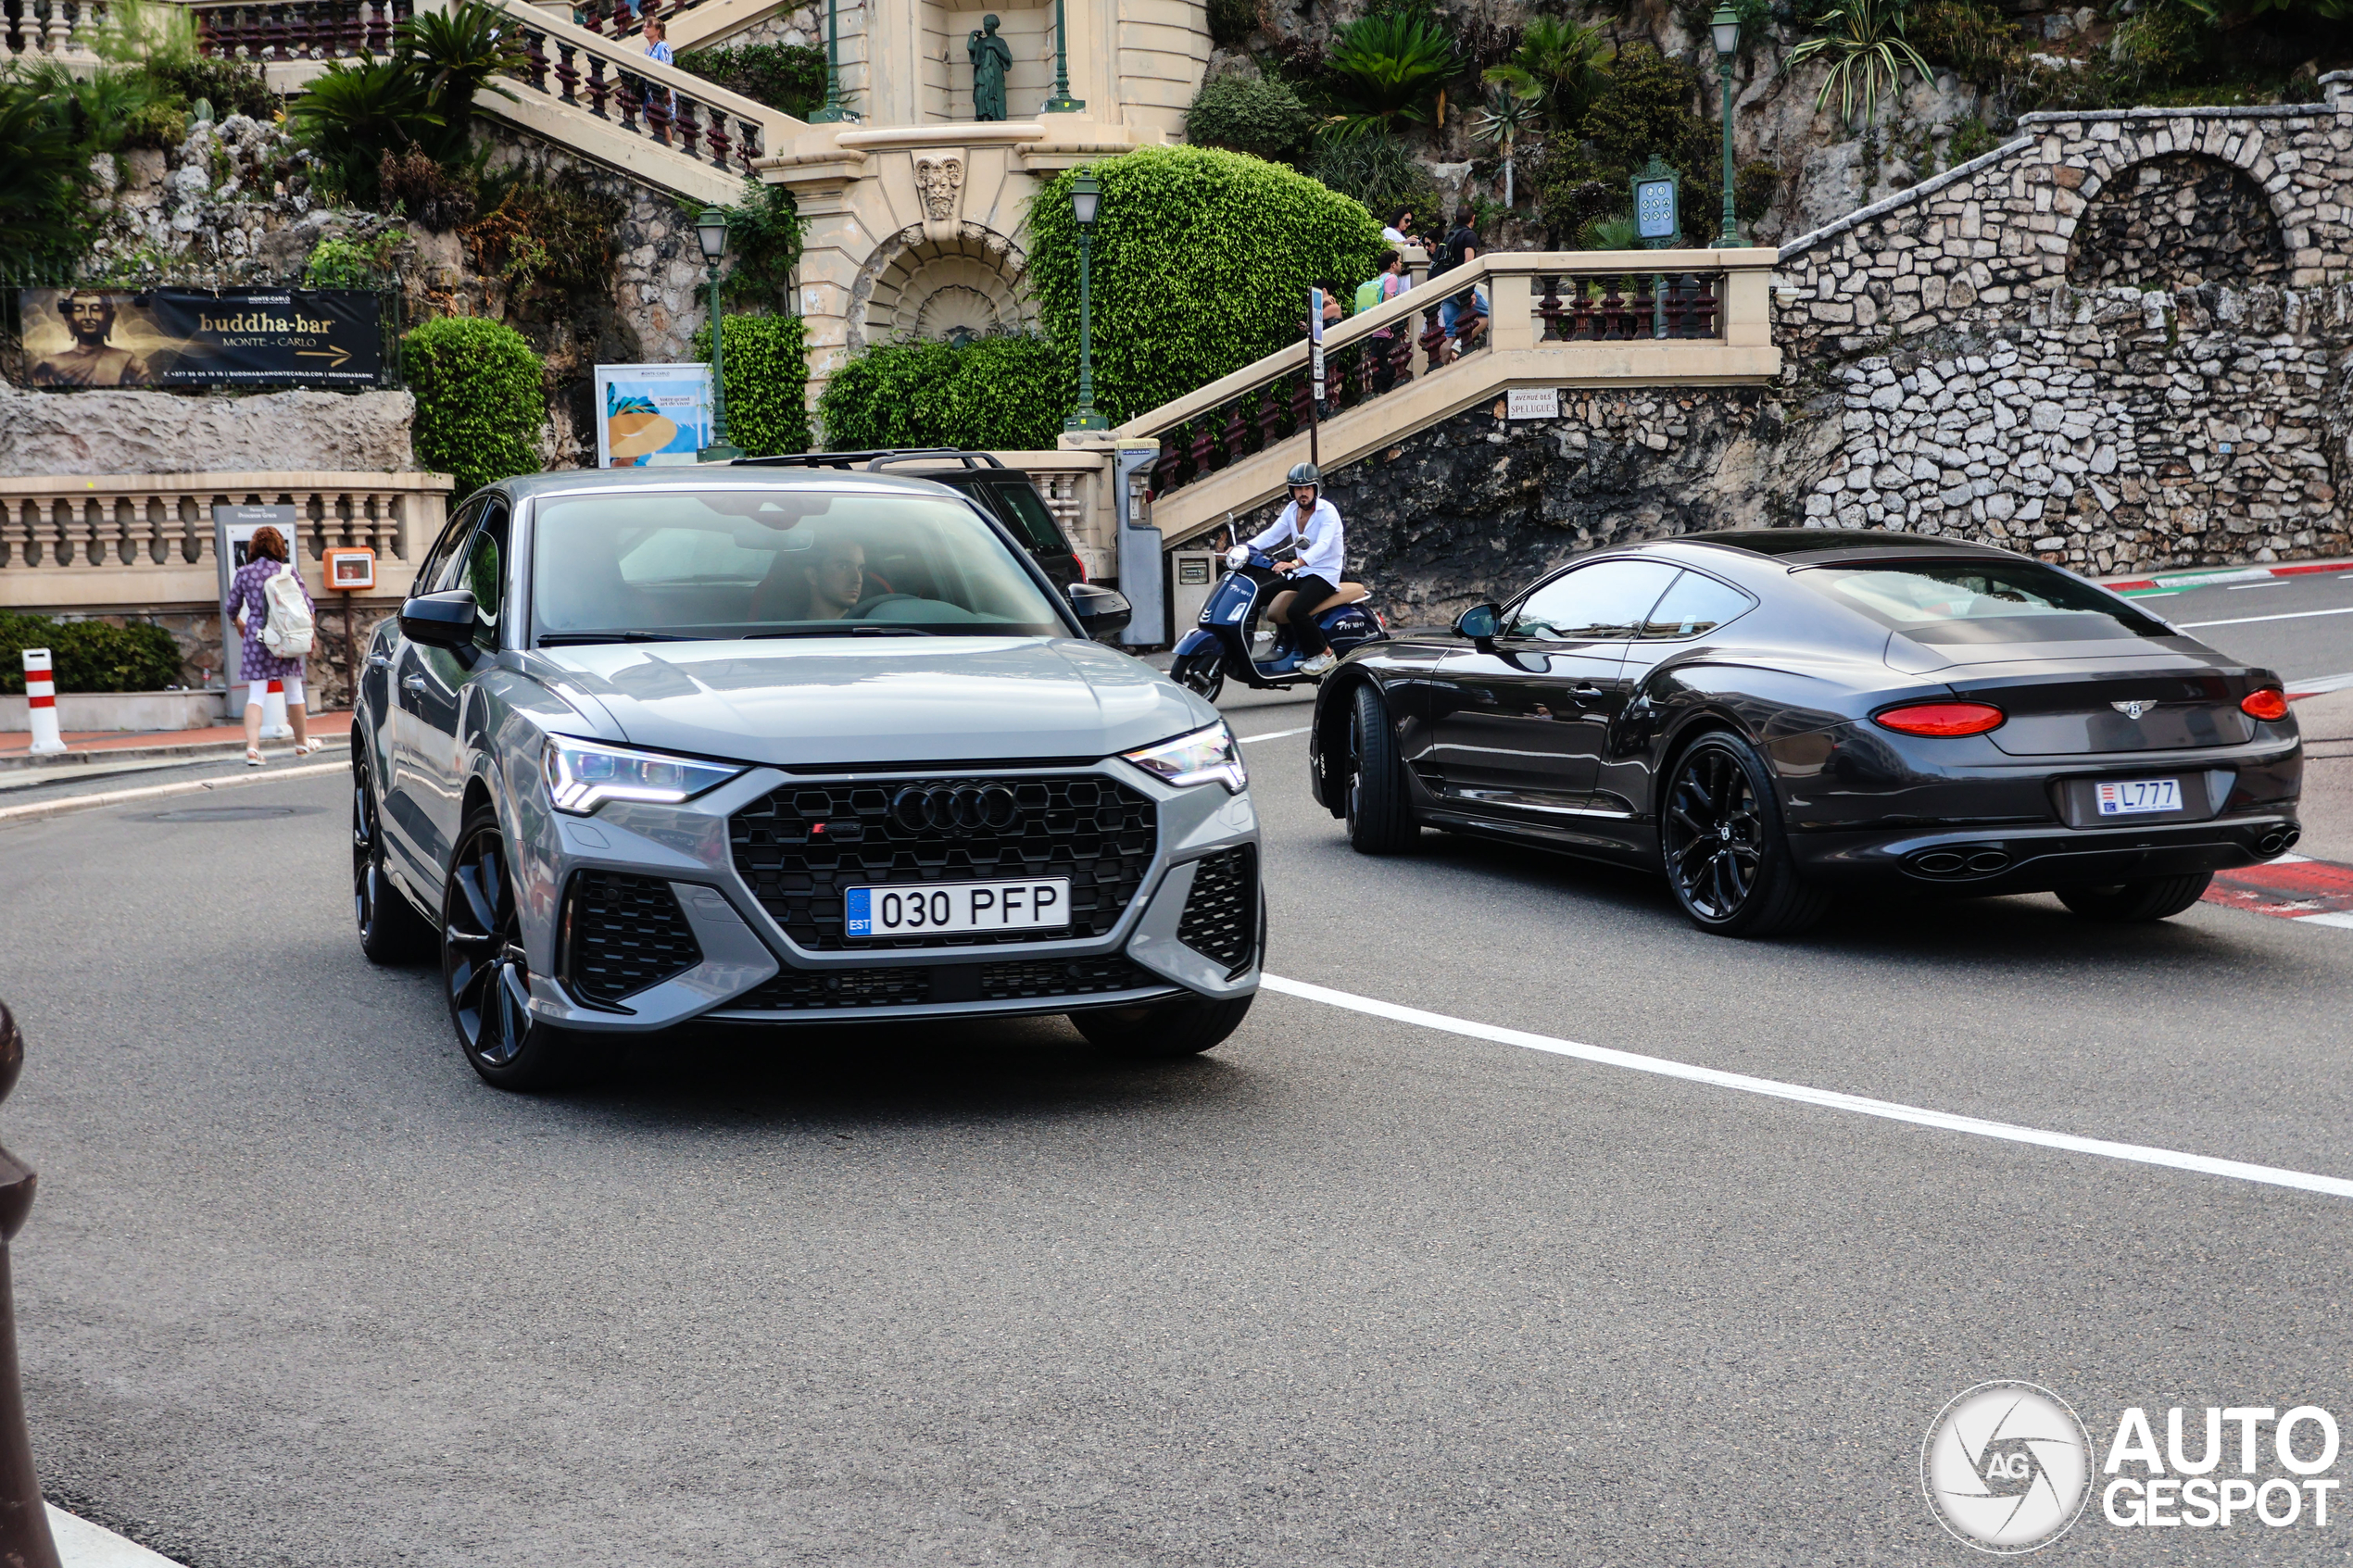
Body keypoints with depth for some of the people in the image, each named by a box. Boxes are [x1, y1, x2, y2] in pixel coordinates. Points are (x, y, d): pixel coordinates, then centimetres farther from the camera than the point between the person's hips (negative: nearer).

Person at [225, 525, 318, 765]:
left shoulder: (244, 573, 1)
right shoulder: (288, 570, -2)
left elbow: (232, 608, 10)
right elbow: (307, 606, -2)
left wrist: (240, 626, 30)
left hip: (256, 637, 0)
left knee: (255, 694, -1)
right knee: (293, 691, 13)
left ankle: (252, 746, -16)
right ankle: (302, 743, 27)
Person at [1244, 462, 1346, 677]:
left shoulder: (1327, 512, -16)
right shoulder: (1292, 510, 7)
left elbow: (1322, 545, -30)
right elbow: (1272, 534, 3)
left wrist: (1295, 563, -47)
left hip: (1324, 574, -8)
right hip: (1300, 573, 8)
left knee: (1296, 610, -31)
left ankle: (1324, 653, -13)